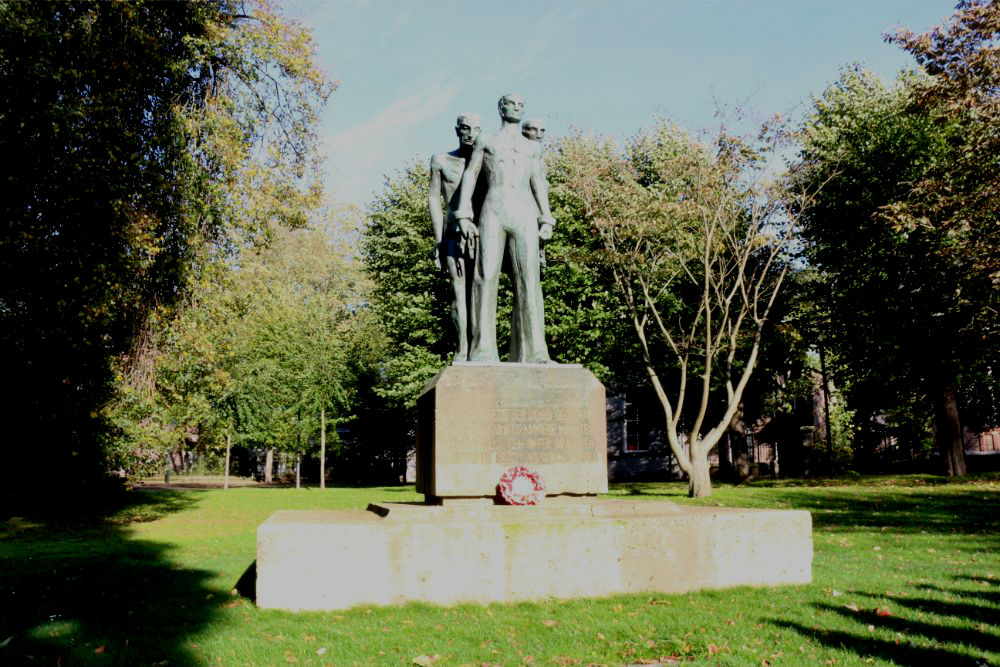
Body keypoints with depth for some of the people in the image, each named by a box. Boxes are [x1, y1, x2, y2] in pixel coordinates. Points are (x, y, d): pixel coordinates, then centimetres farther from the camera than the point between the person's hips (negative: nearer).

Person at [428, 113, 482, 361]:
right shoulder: (441, 161, 9)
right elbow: (434, 200, 7)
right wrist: (438, 240, -1)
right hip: (454, 233, 0)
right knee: (458, 289, -8)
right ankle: (462, 348, -8)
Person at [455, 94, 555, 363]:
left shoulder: (533, 147, 25)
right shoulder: (485, 141, 19)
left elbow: (539, 185, 20)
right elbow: (470, 177, 11)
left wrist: (546, 219, 6)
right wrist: (464, 217, -1)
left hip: (525, 215, 2)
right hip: (493, 213, -2)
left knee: (528, 279, -10)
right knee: (486, 277, -13)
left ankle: (533, 353, -13)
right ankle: (483, 351, -17)